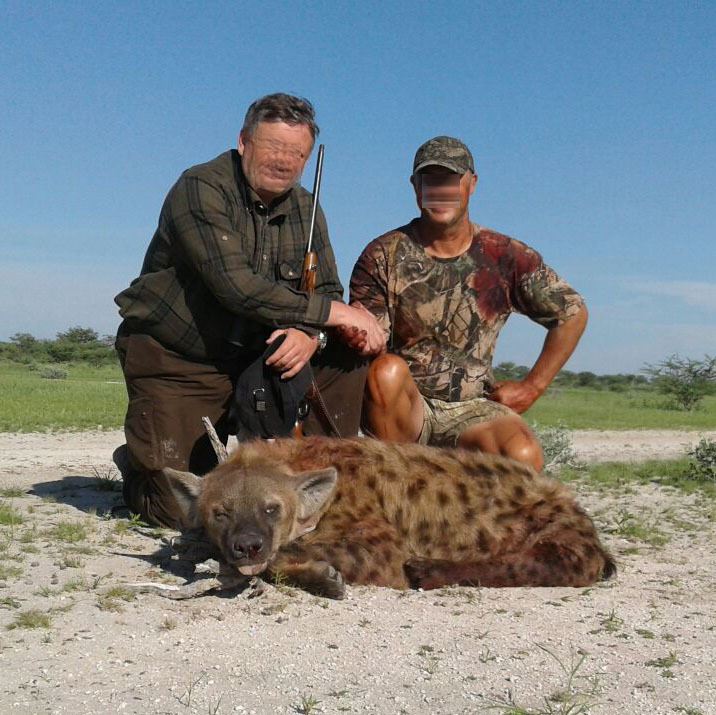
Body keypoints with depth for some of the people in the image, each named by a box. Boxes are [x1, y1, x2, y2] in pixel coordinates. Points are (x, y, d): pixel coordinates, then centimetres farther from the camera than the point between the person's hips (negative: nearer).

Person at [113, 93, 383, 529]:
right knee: (181, 509, -13)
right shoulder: (200, 189, -16)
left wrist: (310, 334, -25)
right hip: (175, 363, -6)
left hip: (254, 360, 6)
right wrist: (336, 313, -26)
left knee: (350, 352, -13)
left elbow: (328, 291, 0)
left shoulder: (304, 208, 5)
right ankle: (138, 466, 22)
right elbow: (236, 286, -28)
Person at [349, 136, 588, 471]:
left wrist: (532, 387, 7)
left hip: (473, 409, 1)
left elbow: (573, 313, 13)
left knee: (524, 458, -30)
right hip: (405, 406, 0)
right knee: (388, 368, -35)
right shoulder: (382, 256, 0)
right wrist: (358, 336, -31)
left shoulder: (505, 256, 3)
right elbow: (368, 347, -5)